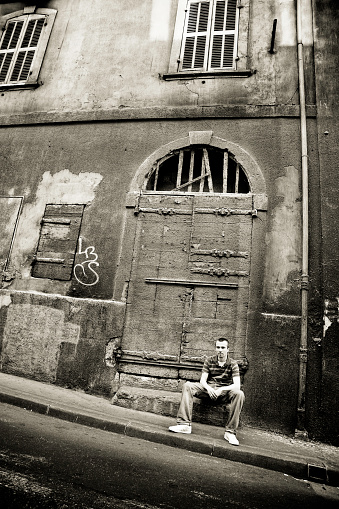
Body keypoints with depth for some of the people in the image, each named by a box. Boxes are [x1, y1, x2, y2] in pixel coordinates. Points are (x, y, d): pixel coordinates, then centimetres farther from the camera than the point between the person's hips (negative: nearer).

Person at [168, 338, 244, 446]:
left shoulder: (233, 364, -3)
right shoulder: (209, 361, 2)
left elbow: (237, 385, -14)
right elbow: (202, 380, -2)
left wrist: (221, 389, -28)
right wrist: (209, 388, -25)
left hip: (225, 391, -2)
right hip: (209, 389, 2)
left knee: (239, 394, -33)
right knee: (187, 386, -21)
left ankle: (230, 432, -26)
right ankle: (185, 424, -27)